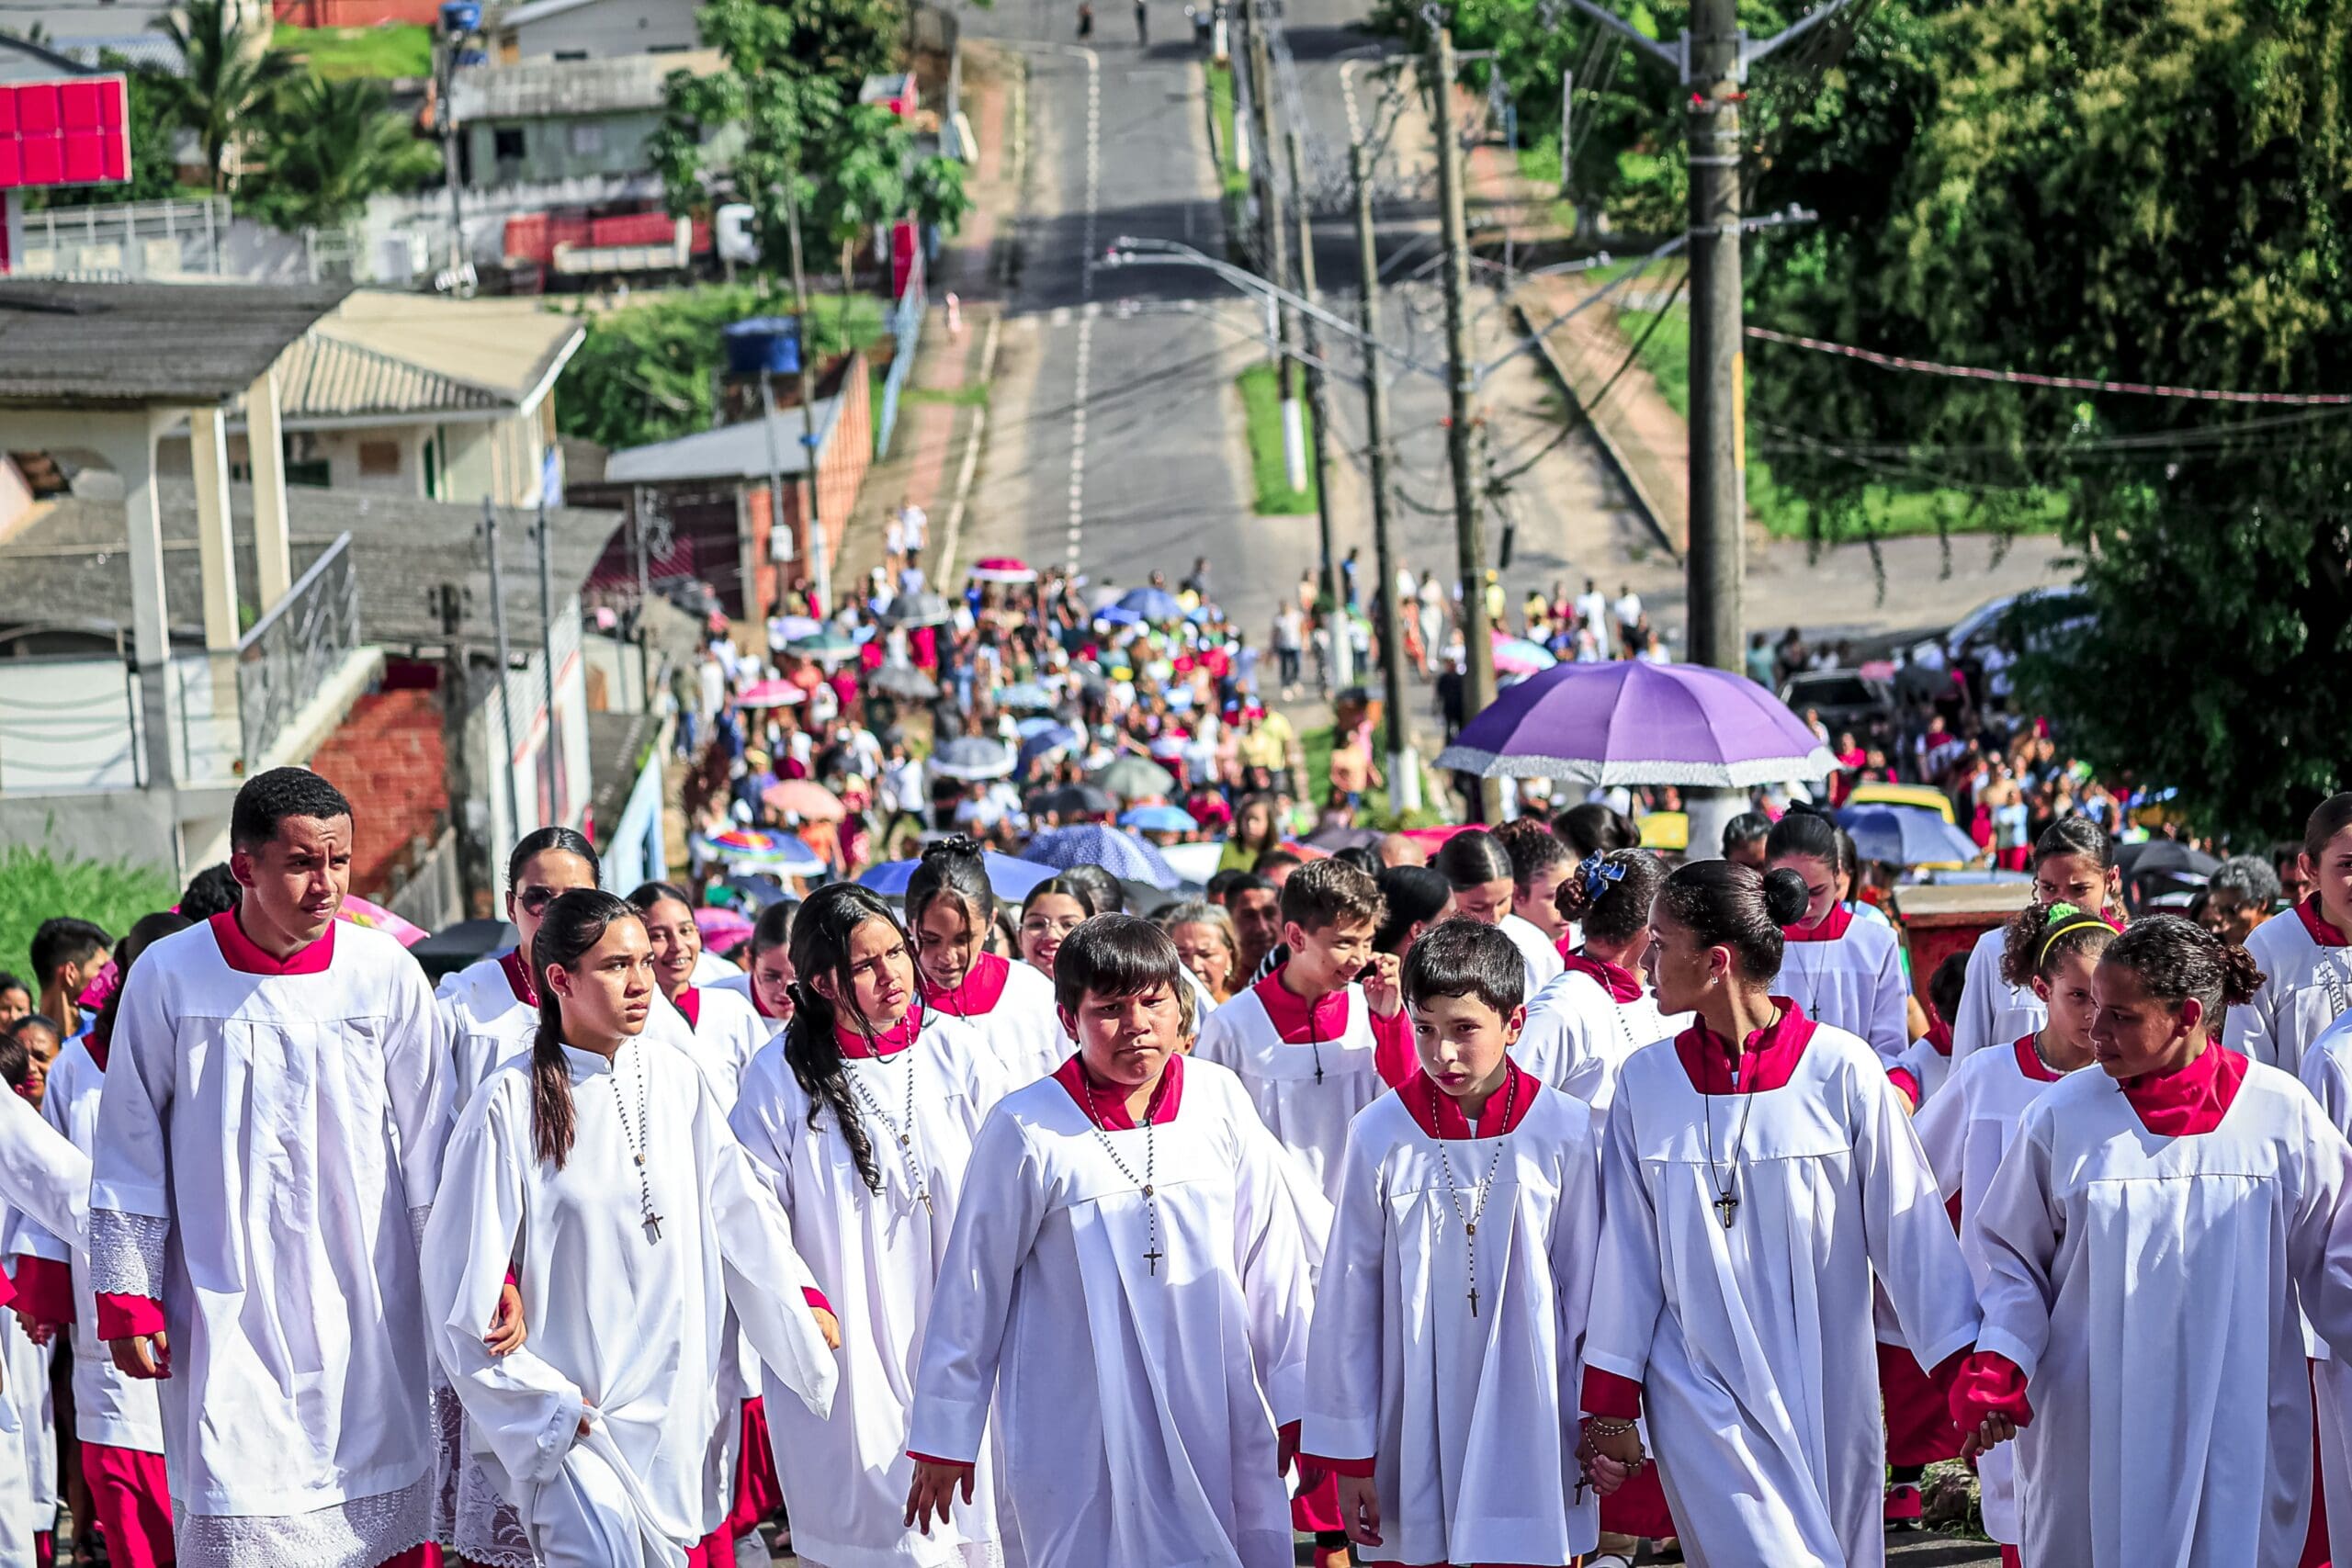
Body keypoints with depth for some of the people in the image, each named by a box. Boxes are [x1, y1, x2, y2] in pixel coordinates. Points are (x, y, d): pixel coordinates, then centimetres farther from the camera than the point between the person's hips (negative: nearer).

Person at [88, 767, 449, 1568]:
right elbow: (129, 1154, 4)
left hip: (369, 1316, 1)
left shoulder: (385, 972, -1)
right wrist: (128, 1296, 2)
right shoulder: (168, 976, -3)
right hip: (229, 1317, -1)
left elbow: (428, 1143, 7)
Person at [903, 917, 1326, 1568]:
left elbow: (1271, 1257, 9)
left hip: (1216, 1420, 3)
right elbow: (973, 1289, 0)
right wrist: (943, 1439, 6)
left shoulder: (1219, 1099, 0)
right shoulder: (1026, 1130, -8)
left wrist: (1295, 1398, 12)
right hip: (1081, 1440, -3)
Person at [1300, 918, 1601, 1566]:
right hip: (1412, 1433, 1)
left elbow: (1586, 1290, 3)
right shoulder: (1381, 1134, -5)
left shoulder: (1563, 1130, -5)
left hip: (1526, 1429, 0)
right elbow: (1348, 1300, 1)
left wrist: (1598, 1433, 6)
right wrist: (1348, 1455, 3)